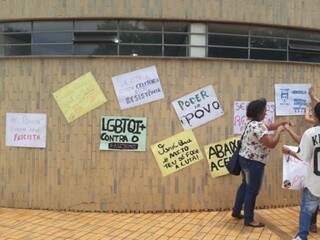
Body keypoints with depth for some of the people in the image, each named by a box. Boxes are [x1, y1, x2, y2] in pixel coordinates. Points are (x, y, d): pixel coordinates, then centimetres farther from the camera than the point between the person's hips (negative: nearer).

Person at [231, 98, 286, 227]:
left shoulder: (253, 123, 8)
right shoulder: (257, 126, -25)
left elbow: (267, 127, 24)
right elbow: (272, 144, -26)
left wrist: (281, 123, 14)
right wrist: (278, 131, -11)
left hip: (246, 159, 11)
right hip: (253, 162, -11)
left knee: (245, 186, 22)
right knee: (252, 190, 1)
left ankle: (236, 211, 33)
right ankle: (249, 219, 12)